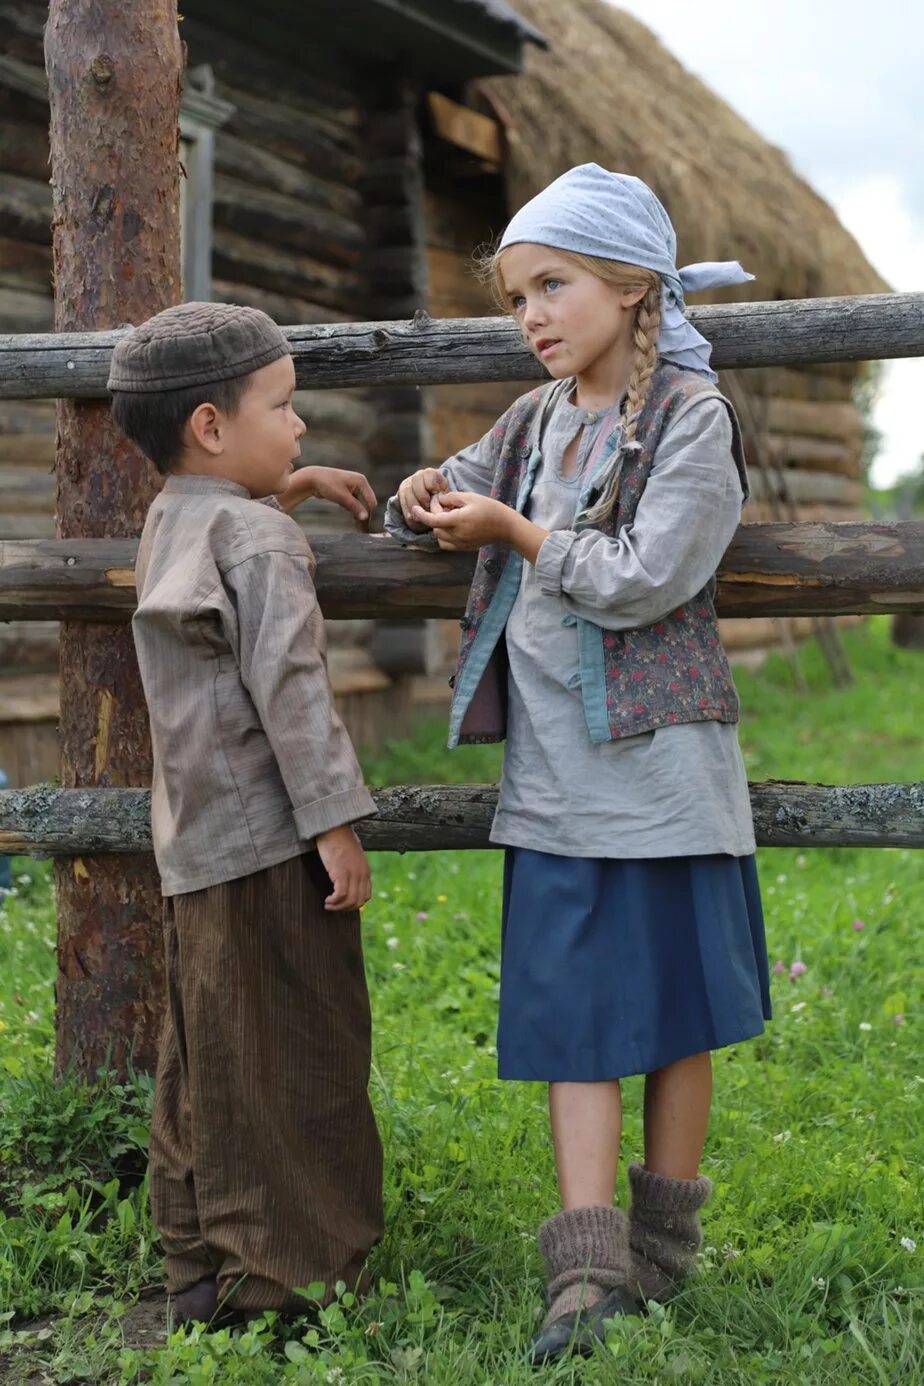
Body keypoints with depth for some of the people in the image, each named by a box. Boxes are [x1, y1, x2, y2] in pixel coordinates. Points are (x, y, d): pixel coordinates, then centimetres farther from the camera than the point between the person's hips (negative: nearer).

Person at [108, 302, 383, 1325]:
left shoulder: (169, 524, 13)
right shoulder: (257, 538, -13)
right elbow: (288, 688, -20)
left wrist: (287, 489, 31)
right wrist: (336, 821, -18)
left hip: (194, 843, 9)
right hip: (266, 838, -9)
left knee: (203, 1060, 13)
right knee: (292, 1057, -1)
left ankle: (198, 1259, 20)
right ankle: (288, 1268, 5)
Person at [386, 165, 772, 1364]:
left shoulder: (692, 417, -8)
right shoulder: (534, 422, 11)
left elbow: (641, 582, -15)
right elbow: (464, 479, 29)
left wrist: (514, 533, -13)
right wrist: (430, 496, 6)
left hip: (659, 765, -5)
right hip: (554, 777, 5)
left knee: (674, 1001, 6)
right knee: (571, 1007, 1)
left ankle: (664, 1241, 19)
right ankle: (588, 1266, 2)